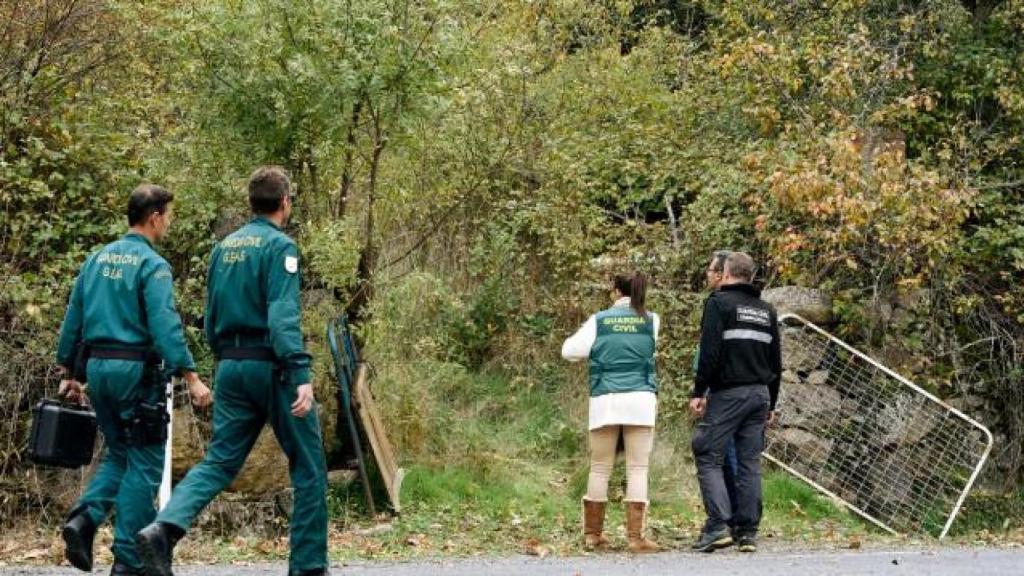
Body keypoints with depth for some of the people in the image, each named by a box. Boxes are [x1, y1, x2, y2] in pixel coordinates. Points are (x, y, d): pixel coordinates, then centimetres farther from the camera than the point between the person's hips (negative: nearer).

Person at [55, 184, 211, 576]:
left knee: (118, 453, 20)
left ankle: (84, 518, -3)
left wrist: (69, 372, 23)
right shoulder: (152, 265, -10)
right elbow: (165, 326, -20)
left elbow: (72, 319, 15)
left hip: (95, 367, 7)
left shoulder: (97, 259, 12)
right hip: (135, 370, -7)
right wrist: (191, 377, -21)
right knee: (144, 462, 1)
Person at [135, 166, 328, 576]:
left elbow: (211, 316, 17)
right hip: (270, 366, -7)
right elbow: (284, 316, -20)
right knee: (308, 466, 5)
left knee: (220, 461, 5)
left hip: (230, 368, 7)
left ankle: (164, 529, -18)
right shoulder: (279, 246, -10)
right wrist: (301, 375, -25)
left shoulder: (224, 246, 13)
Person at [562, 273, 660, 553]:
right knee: (637, 469, 0)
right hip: (640, 401, -1)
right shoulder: (651, 320, 4)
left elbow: (569, 351, 4)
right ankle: (635, 536, -7)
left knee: (599, 468, 10)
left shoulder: (599, 321, 3)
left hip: (605, 401, 1)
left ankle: (592, 533, 14)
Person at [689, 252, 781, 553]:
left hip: (728, 393, -6)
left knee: (708, 457, -3)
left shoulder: (720, 302, -3)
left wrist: (699, 392, -10)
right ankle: (748, 531, 5)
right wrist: (771, 403, 24)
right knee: (750, 462, 7)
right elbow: (775, 361, 19)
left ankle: (718, 526, -16)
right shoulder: (767, 310, 17)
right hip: (760, 393, 6)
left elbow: (710, 351, -13)